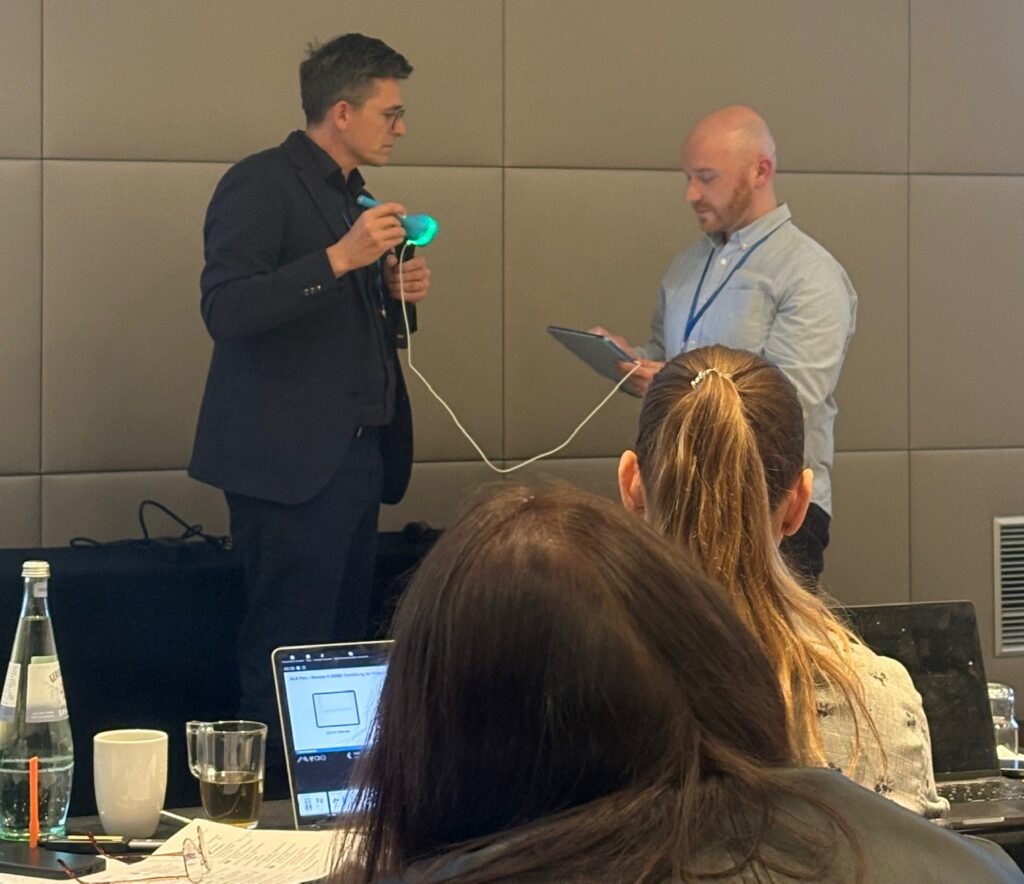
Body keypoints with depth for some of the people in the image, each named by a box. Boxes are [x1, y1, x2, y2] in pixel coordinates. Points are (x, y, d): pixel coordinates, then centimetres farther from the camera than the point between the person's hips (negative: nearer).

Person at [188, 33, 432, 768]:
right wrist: (339, 258, -24)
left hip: (355, 459, 8)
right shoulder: (260, 184, -7)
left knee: (345, 646, 7)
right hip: (289, 462, -8)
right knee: (289, 654, -6)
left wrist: (400, 291, 4)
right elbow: (225, 309, -19)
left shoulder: (358, 201, 18)